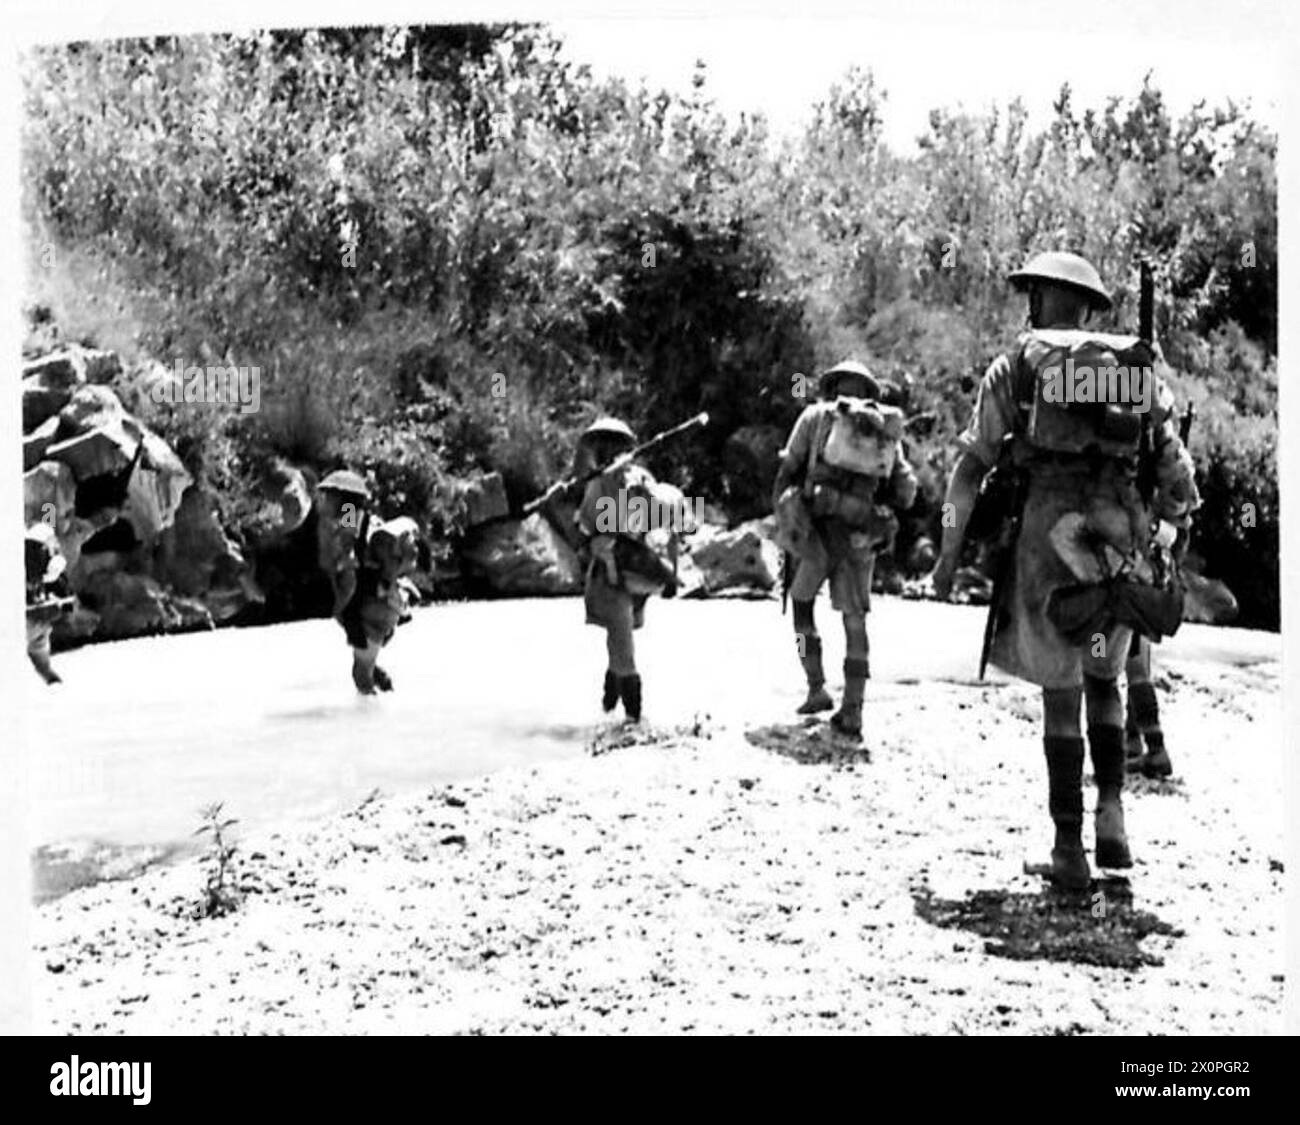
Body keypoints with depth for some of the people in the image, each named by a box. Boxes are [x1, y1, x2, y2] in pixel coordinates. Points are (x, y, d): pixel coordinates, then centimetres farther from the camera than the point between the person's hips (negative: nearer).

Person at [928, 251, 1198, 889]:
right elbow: (1177, 471, 14)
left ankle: (1069, 848, 4)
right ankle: (1111, 810, 4)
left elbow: (972, 462, 4)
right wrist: (1174, 534, 24)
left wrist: (949, 550, 9)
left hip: (1051, 536, -3)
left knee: (1061, 694, 6)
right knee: (1103, 680, 22)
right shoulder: (1142, 369, 15)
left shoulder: (1016, 368, 6)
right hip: (1126, 543, 3)